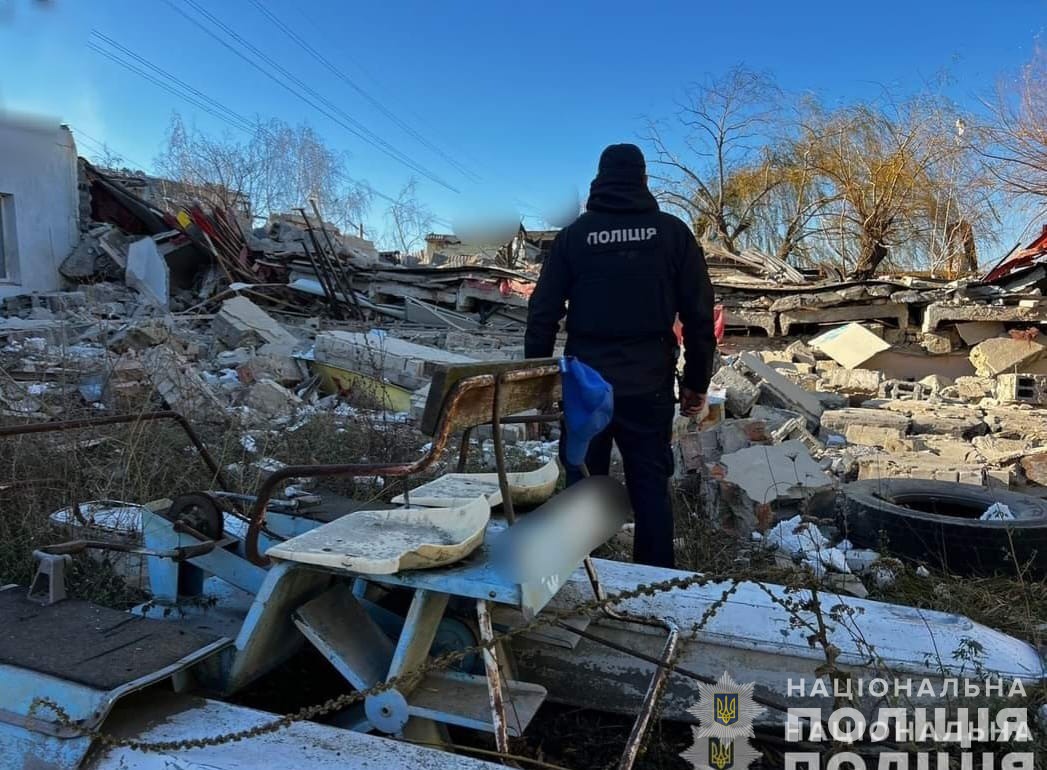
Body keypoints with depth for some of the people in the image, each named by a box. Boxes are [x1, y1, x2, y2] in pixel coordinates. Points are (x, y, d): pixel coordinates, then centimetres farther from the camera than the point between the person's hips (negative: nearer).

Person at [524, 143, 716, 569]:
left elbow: (542, 314, 0)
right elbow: (699, 314, 1)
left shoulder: (574, 234, 2)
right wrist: (697, 381, 8)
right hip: (649, 388, 0)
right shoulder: (672, 232, 3)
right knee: (651, 489, 8)